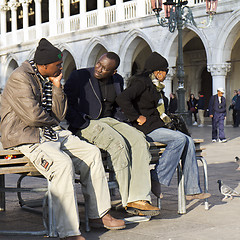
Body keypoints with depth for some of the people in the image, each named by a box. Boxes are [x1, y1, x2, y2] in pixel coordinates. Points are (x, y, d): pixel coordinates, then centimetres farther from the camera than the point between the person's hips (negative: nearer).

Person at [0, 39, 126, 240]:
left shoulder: (48, 79, 15)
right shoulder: (20, 78, -13)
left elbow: (58, 115, 11)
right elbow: (33, 116, -21)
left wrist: (57, 86, 2)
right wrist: (52, 120, -1)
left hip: (51, 133, 9)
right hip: (25, 136, -9)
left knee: (92, 153, -1)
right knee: (63, 163, -33)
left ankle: (99, 214, 7)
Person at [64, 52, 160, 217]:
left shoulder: (118, 81, 12)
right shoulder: (79, 76, -4)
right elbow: (66, 106, -8)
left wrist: (118, 122, 8)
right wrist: (86, 126, -18)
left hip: (110, 121, 6)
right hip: (86, 124, -6)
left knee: (139, 140, -22)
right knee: (119, 143, -31)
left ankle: (139, 199, -27)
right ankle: (128, 199, -23)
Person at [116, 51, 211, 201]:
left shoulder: (149, 84, 23)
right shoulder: (141, 82, -10)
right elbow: (122, 99, -24)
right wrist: (137, 117, -19)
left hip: (154, 127, 10)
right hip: (144, 129, -10)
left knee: (188, 141, -3)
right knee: (180, 138, -24)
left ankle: (192, 190, -6)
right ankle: (157, 179, -18)